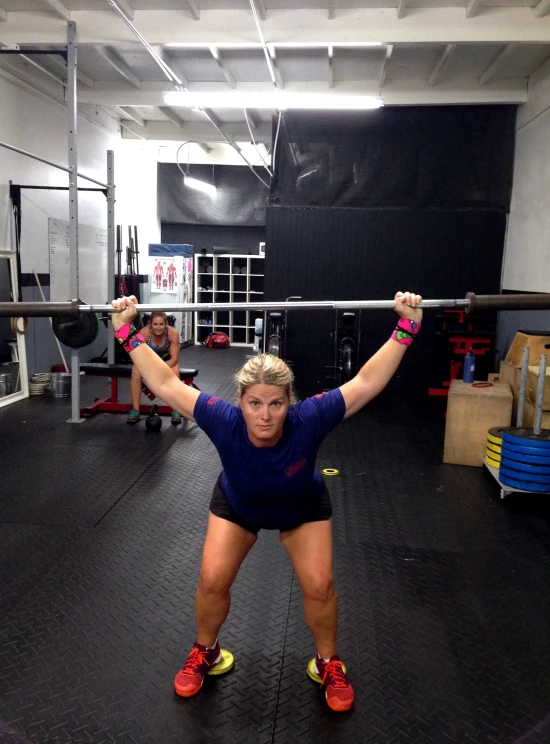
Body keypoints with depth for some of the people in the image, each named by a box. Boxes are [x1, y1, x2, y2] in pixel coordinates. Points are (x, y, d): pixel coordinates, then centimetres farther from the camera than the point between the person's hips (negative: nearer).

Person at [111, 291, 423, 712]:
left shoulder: (308, 422, -40)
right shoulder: (225, 423, -38)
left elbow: (367, 382, -35)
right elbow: (166, 385, -31)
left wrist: (406, 329, -39)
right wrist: (127, 332, -35)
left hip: (303, 508, 0)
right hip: (237, 505, 1)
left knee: (319, 584, -13)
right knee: (213, 580, -11)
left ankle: (328, 663, 17)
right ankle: (205, 653, 20)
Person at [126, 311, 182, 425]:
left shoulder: (173, 333, -31)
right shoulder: (144, 333, -31)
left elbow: (174, 359, -26)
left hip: (167, 360, 0)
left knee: (175, 373, -32)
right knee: (135, 373, -29)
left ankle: (176, 410, -21)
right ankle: (135, 410, -19)